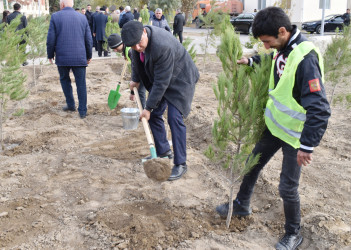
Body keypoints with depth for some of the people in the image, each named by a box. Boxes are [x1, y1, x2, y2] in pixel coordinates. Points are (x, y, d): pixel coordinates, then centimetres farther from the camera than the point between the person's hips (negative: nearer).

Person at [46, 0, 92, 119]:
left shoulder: (55, 17, -3)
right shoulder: (82, 17, 4)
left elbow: (50, 39, -4)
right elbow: (88, 40, 6)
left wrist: (50, 55, 10)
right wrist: (89, 56, 17)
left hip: (62, 57, -1)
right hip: (79, 57, 1)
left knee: (64, 79, 21)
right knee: (81, 84, 5)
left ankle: (71, 105, 25)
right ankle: (82, 111, 5)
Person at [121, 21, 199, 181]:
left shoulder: (162, 46, -38)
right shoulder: (137, 37, -13)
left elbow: (162, 82, -32)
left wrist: (149, 107, -25)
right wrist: (135, 79, 14)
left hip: (179, 80, -8)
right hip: (159, 78, 8)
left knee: (174, 118, -15)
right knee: (154, 115, 8)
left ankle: (180, 164, -6)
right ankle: (163, 151, 27)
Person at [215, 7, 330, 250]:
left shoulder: (305, 58, -31)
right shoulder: (283, 49, -4)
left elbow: (320, 109, -32)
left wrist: (307, 146, -29)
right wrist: (251, 60, 7)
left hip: (295, 134, -8)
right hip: (274, 124, 8)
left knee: (288, 187, 3)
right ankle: (242, 205, 45)